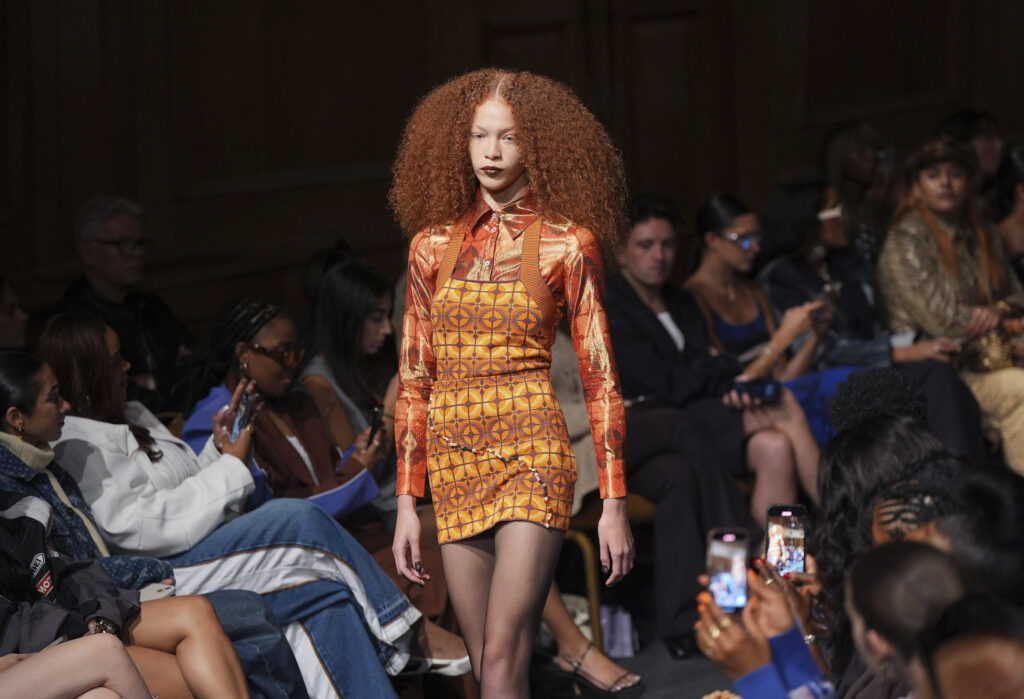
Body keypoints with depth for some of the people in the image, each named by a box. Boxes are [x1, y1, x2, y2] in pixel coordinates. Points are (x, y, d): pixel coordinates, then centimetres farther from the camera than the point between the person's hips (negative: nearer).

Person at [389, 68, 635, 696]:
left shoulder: (567, 244, -1)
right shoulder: (434, 244, 9)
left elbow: (600, 377, 1)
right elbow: (415, 377, 12)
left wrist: (615, 503, -3)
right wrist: (407, 502, 9)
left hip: (532, 456, -4)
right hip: (454, 466, 4)